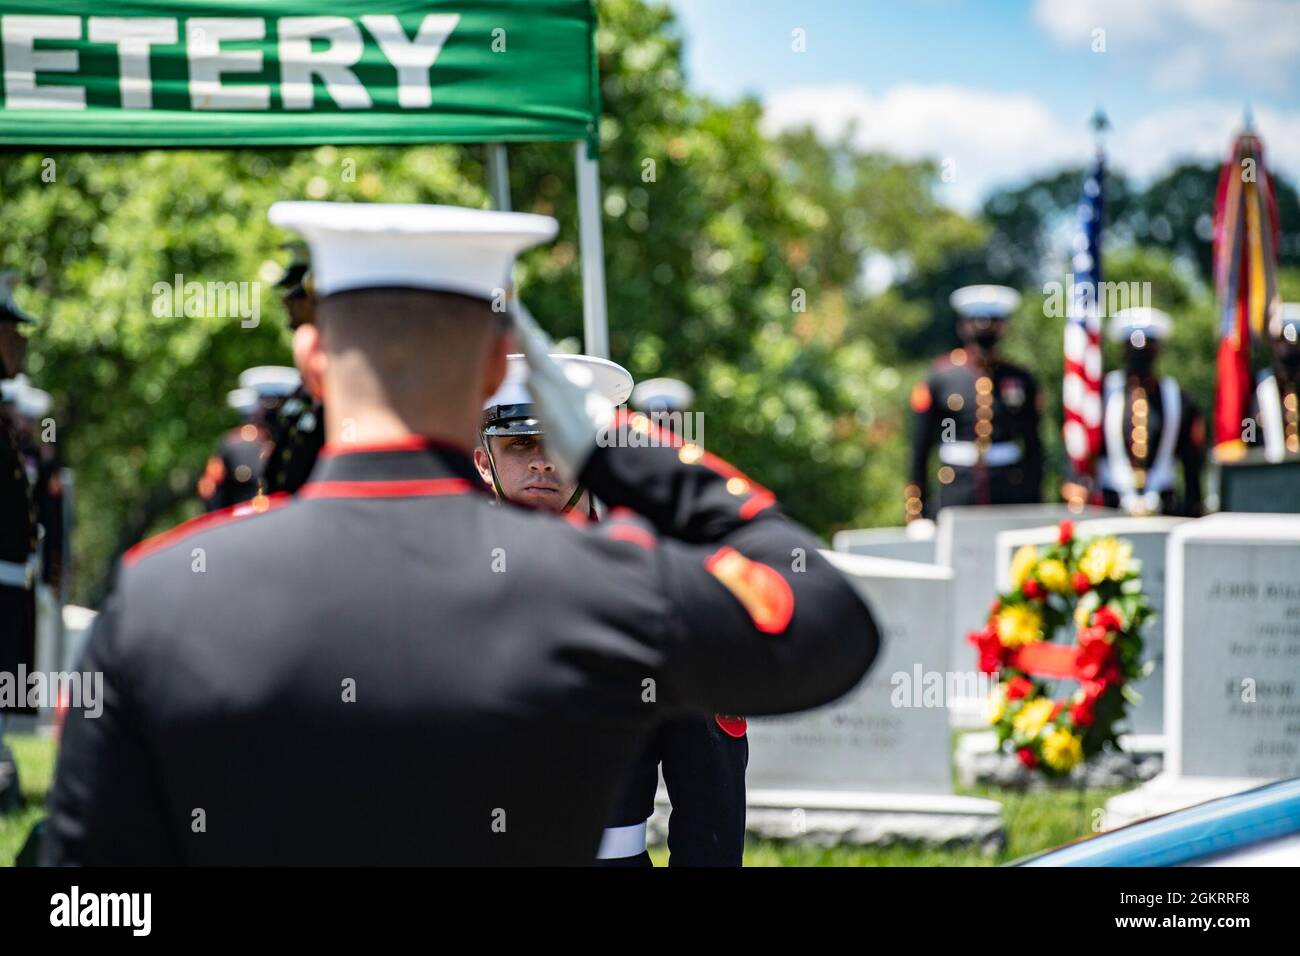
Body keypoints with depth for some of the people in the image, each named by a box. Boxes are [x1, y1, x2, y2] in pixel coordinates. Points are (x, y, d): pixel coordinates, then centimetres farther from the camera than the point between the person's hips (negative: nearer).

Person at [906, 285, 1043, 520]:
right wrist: (916, 511, 3)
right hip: (956, 502, -1)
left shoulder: (1021, 381, 7)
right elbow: (919, 450, 5)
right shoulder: (939, 379, 3)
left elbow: (1033, 447, 13)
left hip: (1012, 501, 1)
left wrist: (1035, 505, 10)